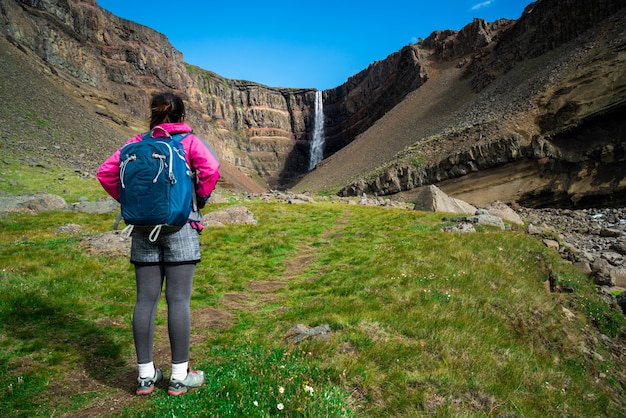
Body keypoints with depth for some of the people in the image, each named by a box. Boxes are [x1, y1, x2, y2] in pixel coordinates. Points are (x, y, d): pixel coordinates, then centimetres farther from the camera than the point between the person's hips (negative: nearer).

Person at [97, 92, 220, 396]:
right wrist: (201, 199, -3)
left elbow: (105, 173, 3)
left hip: (144, 228, 4)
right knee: (178, 300, 1)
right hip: (180, 226, -3)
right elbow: (211, 169, -19)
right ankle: (179, 376, 10)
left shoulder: (138, 142, 8)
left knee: (145, 299, 7)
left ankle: (145, 375, 17)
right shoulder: (189, 141, -1)